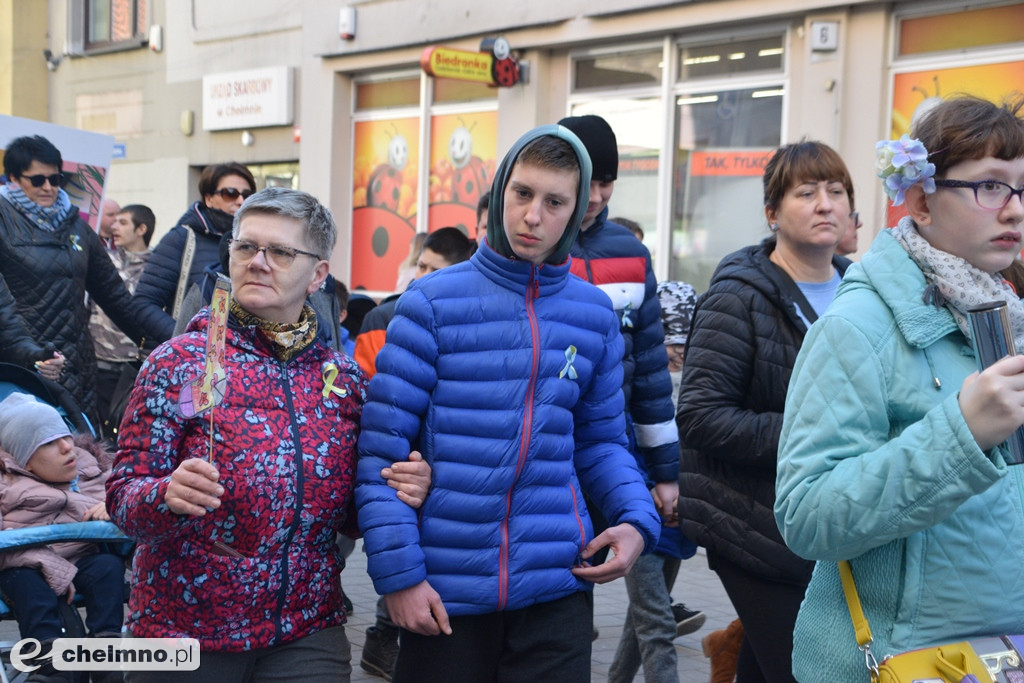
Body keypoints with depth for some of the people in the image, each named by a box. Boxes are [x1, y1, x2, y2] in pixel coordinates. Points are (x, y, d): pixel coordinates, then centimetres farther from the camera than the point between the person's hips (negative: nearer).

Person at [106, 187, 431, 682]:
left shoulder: (345, 379, 3)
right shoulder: (178, 363, -7)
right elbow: (122, 496, -9)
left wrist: (399, 494, -9)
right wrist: (168, 494, -30)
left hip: (307, 634, 2)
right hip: (182, 627, -2)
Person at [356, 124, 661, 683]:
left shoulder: (594, 314, 6)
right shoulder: (433, 302, -4)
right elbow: (381, 445, -5)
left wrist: (636, 519, -3)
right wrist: (397, 573, -10)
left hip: (556, 589, 2)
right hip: (443, 592, -2)